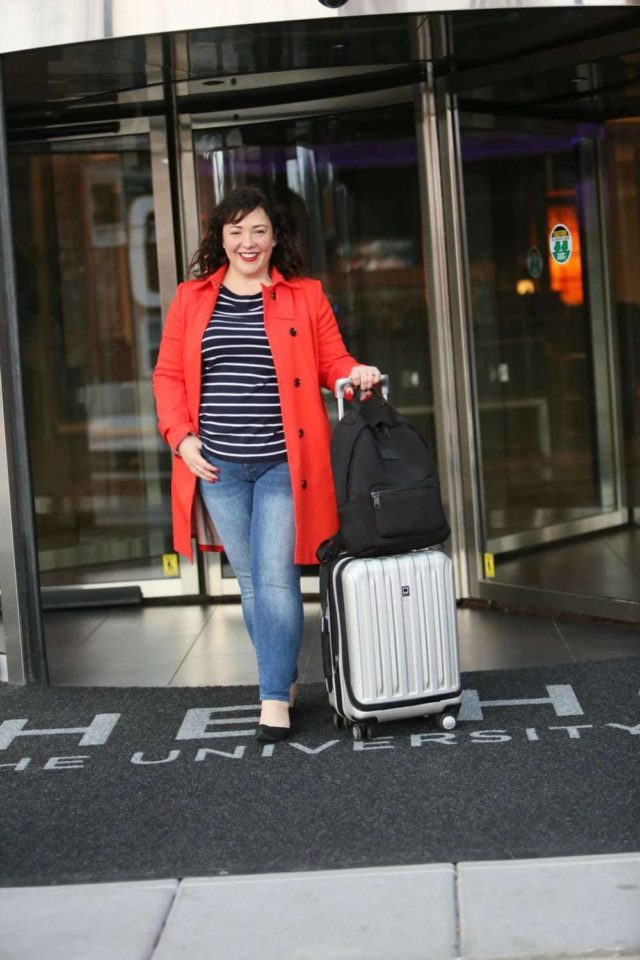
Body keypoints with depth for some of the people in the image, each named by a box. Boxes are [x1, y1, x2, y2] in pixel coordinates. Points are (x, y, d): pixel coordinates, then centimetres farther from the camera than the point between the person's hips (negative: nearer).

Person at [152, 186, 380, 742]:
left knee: (276, 578, -6)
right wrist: (181, 437, -4)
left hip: (284, 464, -2)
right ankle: (285, 678, 25)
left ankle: (275, 698, 1)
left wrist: (355, 374, -17)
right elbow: (169, 376, 8)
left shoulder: (305, 297, 3)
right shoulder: (191, 300, 7)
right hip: (219, 465, 3)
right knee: (250, 580, 10)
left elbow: (331, 362, 5)